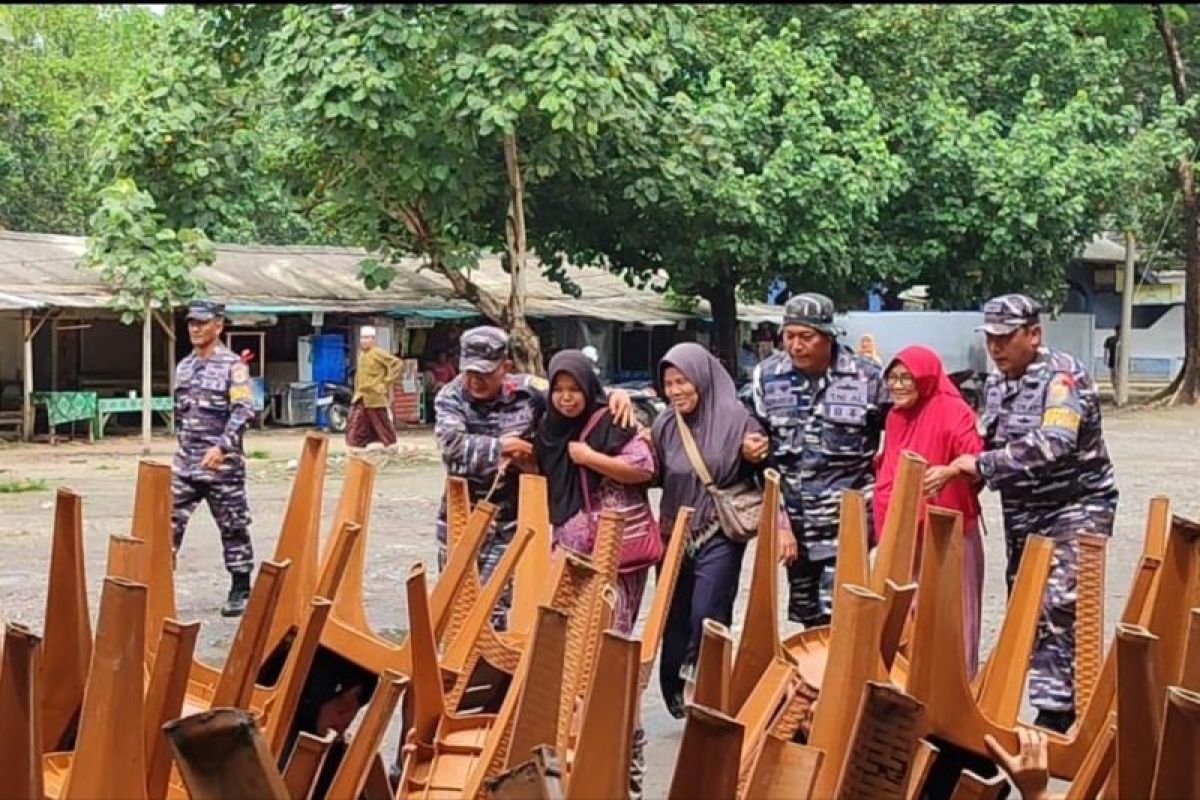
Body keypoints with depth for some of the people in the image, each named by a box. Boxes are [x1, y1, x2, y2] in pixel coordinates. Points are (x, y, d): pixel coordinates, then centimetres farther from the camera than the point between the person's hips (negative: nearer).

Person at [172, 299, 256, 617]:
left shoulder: (233, 366, -7)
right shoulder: (183, 367, 13)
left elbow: (244, 410, -16)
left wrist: (222, 447, -25)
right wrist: (183, 446, 17)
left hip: (222, 464, -6)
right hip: (184, 465, 6)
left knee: (233, 528, 5)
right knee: (168, 522, -1)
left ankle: (240, 590, 15)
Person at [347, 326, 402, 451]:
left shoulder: (378, 353, -12)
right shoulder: (361, 353, 13)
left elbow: (396, 363, -17)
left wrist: (387, 381, -15)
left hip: (375, 396, -8)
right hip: (360, 397, 8)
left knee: (382, 424, 2)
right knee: (354, 424, 2)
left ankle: (391, 447, 14)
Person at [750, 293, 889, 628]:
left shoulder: (866, 376, -7)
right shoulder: (767, 375, 3)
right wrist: (752, 446, -6)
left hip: (845, 517, -4)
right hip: (793, 518, 4)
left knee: (835, 612, -11)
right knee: (805, 611, 15)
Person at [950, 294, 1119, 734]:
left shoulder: (1062, 375, -16)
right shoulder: (995, 383, 8)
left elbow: (1052, 443, -31)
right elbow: (989, 444, 19)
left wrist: (982, 465, -30)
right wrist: (961, 467, -1)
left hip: (1074, 509, -8)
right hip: (1022, 516, 8)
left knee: (1057, 609, -17)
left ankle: (1056, 712, -12)